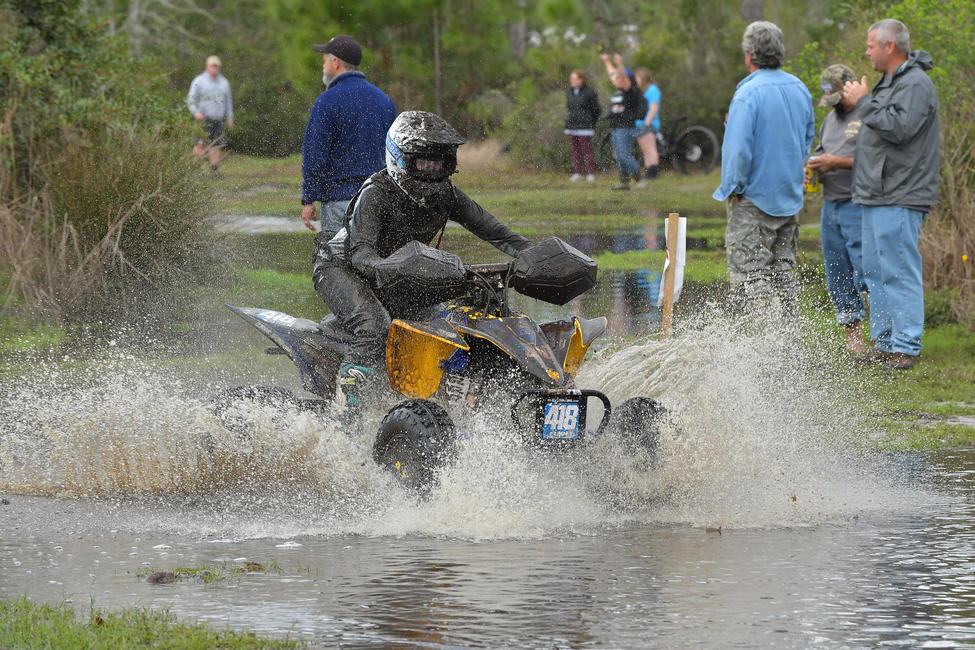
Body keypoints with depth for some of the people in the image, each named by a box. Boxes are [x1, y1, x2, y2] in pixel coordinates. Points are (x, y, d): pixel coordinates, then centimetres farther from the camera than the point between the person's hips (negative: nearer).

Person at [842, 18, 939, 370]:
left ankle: (906, 347, -9)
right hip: (876, 196, 11)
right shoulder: (891, 82, 19)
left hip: (899, 199, -11)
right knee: (876, 273, 13)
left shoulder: (916, 84, -13)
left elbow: (899, 127, -26)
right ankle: (884, 343, 19)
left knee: (899, 273, -10)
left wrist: (863, 102, -16)